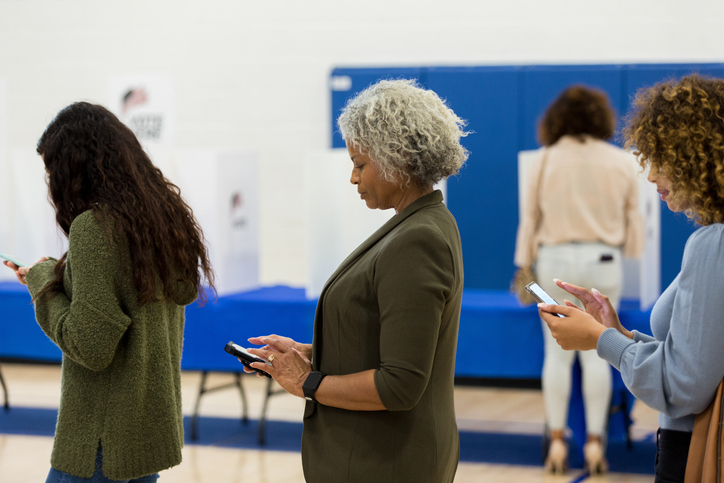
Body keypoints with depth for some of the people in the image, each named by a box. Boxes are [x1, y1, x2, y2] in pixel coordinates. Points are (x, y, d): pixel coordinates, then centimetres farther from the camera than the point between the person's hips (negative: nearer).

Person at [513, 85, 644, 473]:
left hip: (555, 261, 0)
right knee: (597, 354, 3)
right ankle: (594, 442, 4)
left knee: (557, 353, 6)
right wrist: (629, 254, 23)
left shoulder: (545, 161, 1)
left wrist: (526, 264, 14)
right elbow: (633, 220, 7)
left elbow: (530, 218, 5)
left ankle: (557, 441, 8)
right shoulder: (621, 162, 3)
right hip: (603, 262, 0)